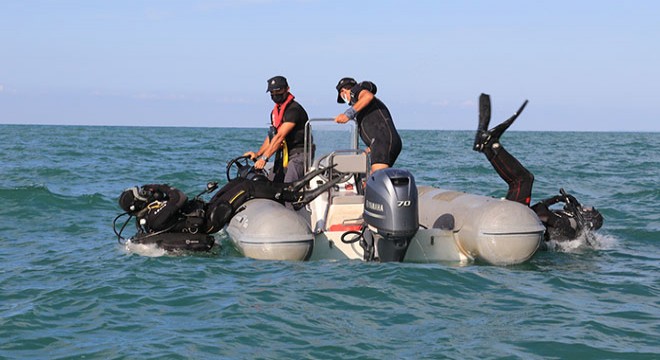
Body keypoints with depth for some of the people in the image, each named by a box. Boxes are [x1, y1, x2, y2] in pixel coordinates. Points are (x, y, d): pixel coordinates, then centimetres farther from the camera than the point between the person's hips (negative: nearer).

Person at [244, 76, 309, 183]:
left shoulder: (294, 109, -14)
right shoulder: (275, 112, 17)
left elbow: (280, 136, -21)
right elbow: (271, 136, 21)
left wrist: (264, 158, -25)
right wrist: (257, 154, 8)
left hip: (298, 155, -9)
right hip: (282, 156, 9)